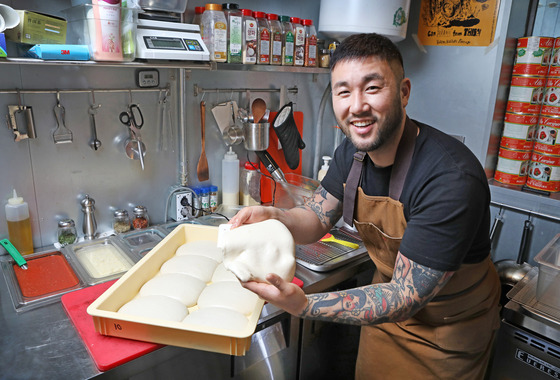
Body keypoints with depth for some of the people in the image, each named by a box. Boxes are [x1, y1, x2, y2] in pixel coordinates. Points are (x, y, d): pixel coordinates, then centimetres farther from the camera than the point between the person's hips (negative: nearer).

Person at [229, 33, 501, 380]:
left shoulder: (452, 179, -36)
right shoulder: (352, 152, -13)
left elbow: (407, 296, -34)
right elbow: (318, 218, -3)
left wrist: (303, 305, -44)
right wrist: (274, 218, -26)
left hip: (450, 324, -5)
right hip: (391, 301, 6)